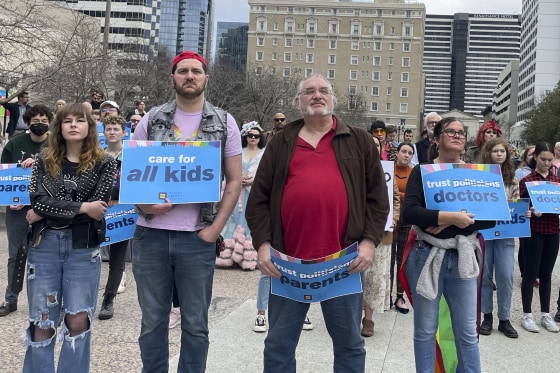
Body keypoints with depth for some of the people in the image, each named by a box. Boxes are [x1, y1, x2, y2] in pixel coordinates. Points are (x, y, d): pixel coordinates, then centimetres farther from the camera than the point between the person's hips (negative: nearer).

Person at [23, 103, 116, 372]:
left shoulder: (104, 164, 0)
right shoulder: (44, 161, 6)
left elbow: (97, 209, -11)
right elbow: (37, 200, -9)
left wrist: (45, 213, -10)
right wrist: (81, 207, -17)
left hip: (83, 248, -2)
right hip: (44, 245, 2)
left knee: (78, 322, 3)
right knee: (42, 322, 7)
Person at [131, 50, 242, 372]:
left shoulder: (224, 124, 4)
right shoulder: (152, 120, 6)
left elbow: (235, 180, 3)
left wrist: (216, 228, -6)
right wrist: (142, 203, -11)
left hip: (197, 237, -1)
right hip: (151, 234, 1)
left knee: (195, 324, 9)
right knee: (153, 320, 12)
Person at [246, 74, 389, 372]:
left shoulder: (359, 141, 10)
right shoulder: (281, 143, 11)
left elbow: (377, 196, 7)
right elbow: (258, 198, 8)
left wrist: (369, 240, -3)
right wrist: (263, 243, -2)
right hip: (287, 261, 1)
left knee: (349, 343, 12)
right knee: (278, 344, 11)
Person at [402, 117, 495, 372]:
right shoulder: (422, 171, -2)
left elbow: (490, 218, -1)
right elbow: (409, 212, -16)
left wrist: (448, 224, -14)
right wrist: (451, 217, -22)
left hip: (463, 258, 3)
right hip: (426, 256, -3)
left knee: (467, 331, 8)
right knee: (425, 329, 8)